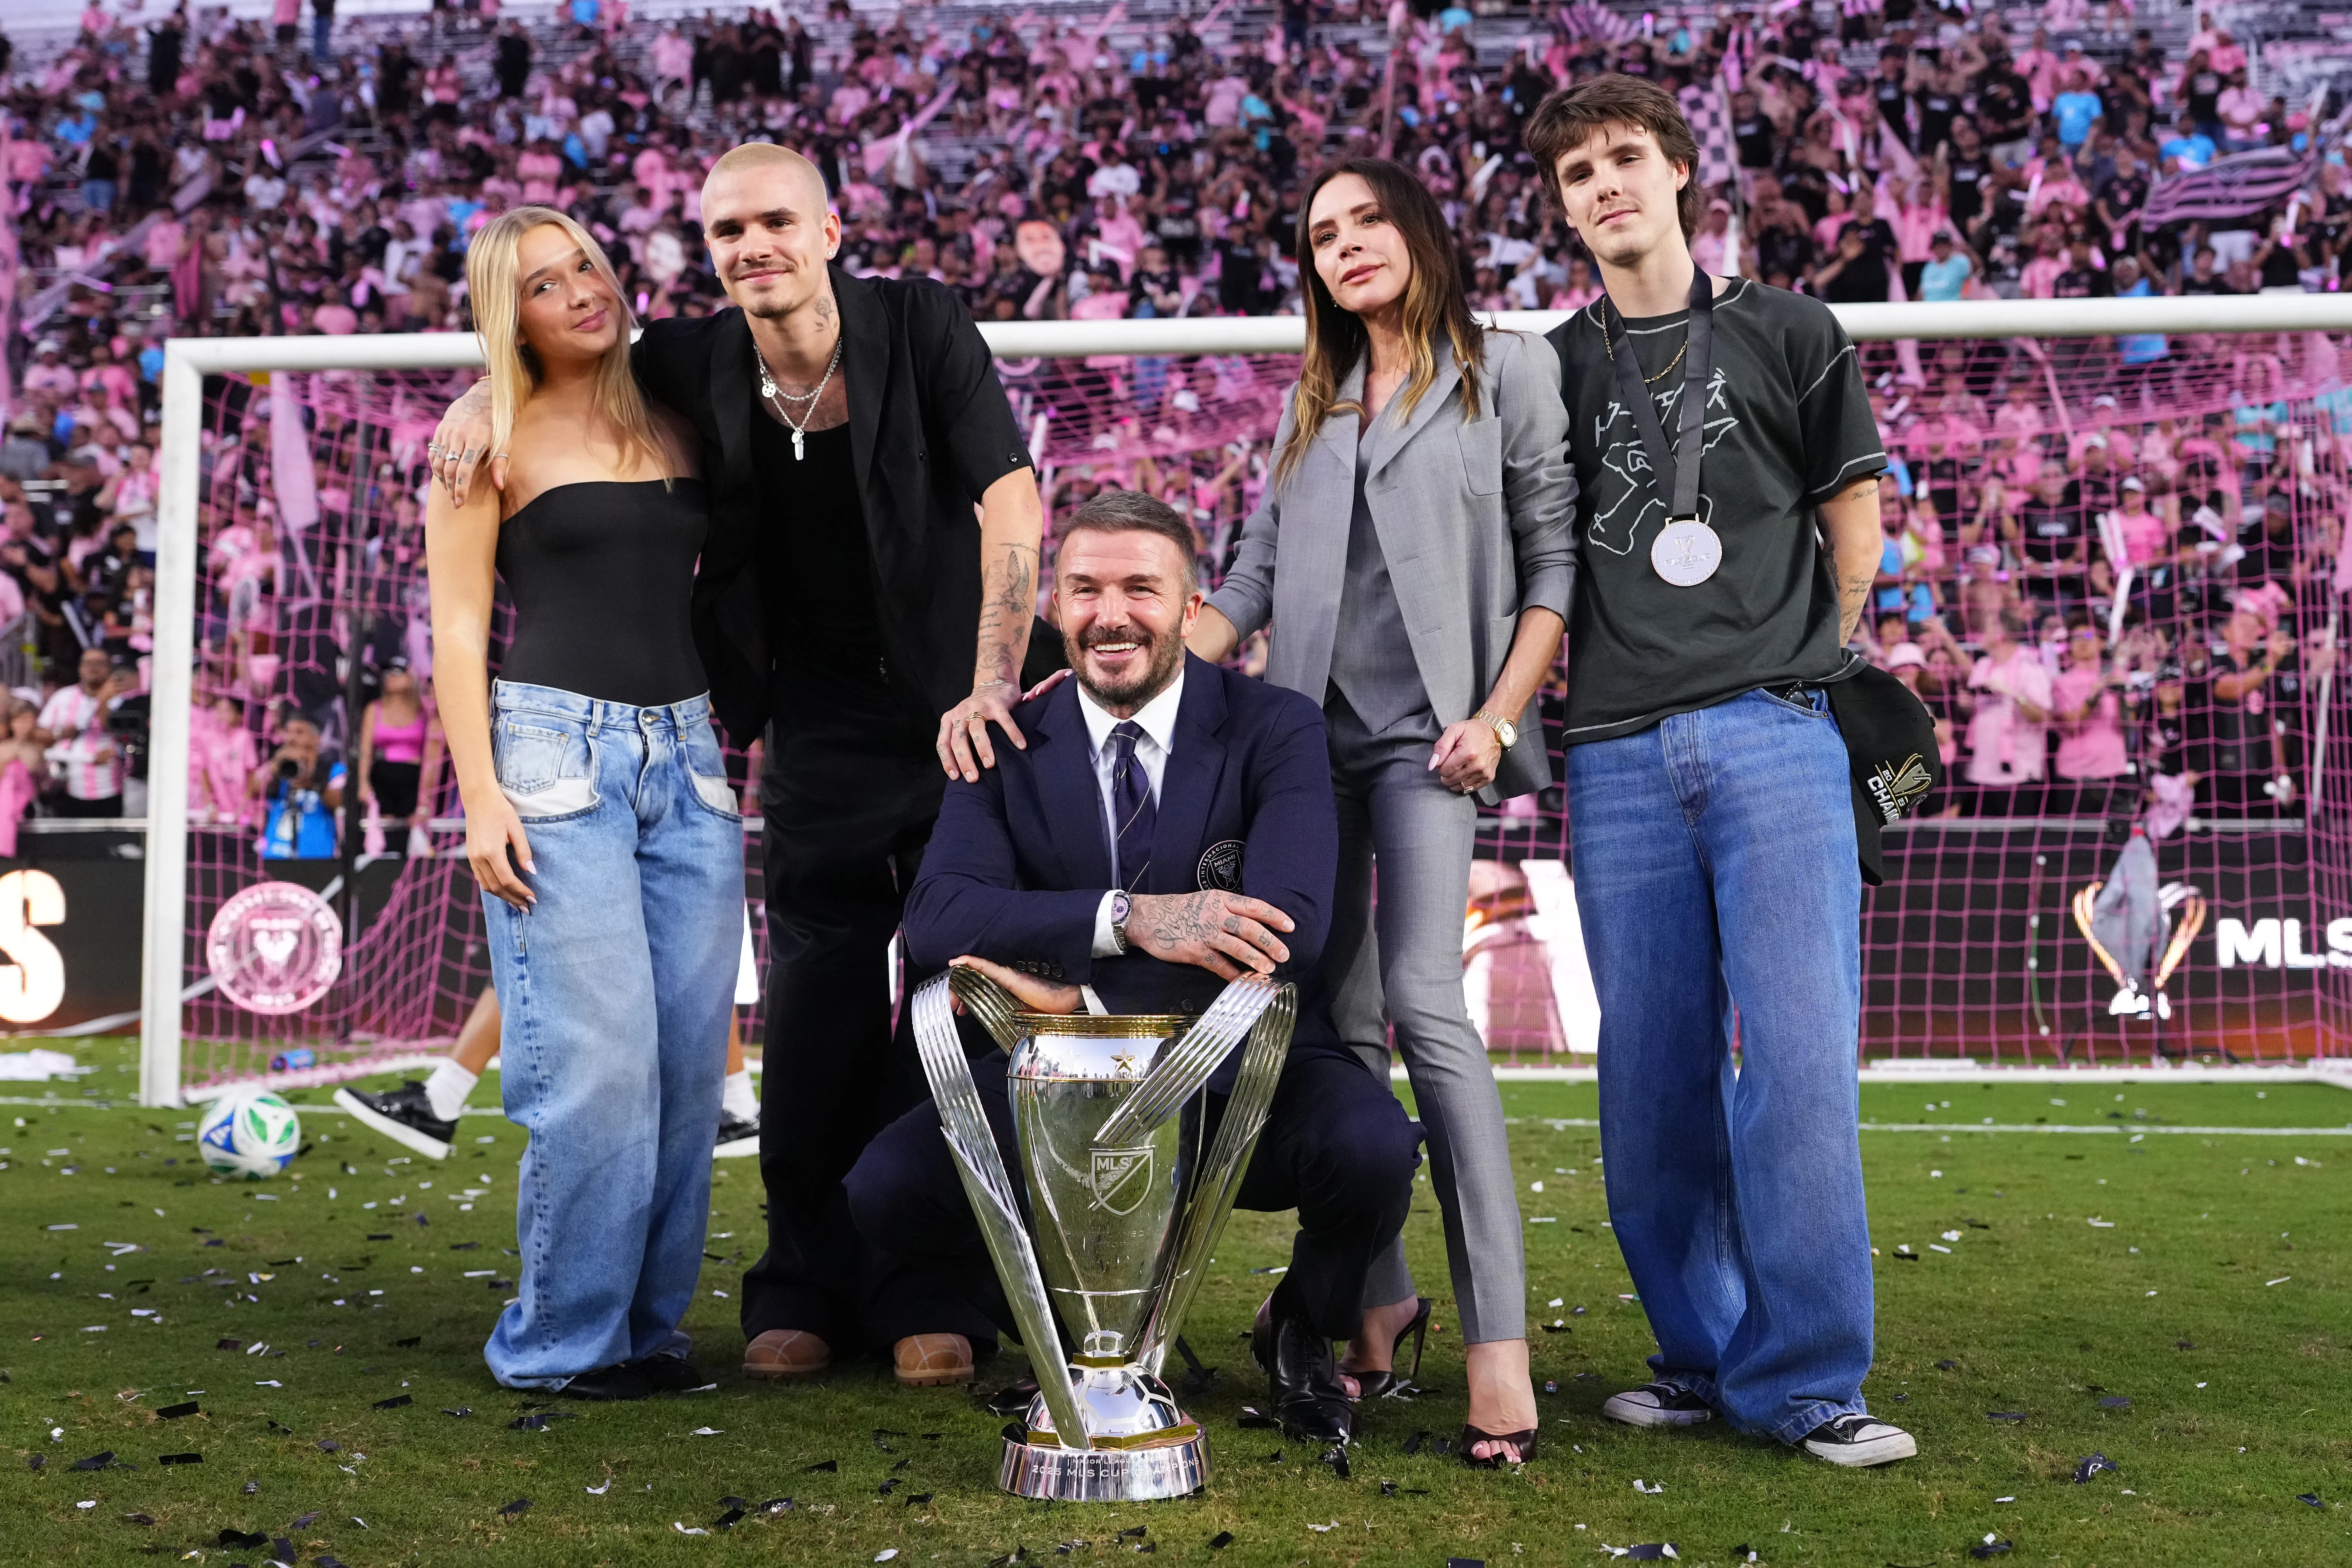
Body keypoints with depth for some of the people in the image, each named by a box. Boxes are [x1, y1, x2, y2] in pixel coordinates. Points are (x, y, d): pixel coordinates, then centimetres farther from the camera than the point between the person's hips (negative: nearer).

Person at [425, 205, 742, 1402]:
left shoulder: (677, 424, 15)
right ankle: (565, 1340, 3)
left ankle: (650, 1324, 13)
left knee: (689, 1059, 1)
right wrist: (481, 795, -10)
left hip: (686, 754, 5)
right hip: (555, 750, -5)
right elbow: (458, 625, -1)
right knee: (598, 1058, -10)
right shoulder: (492, 437, 3)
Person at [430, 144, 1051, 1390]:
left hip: (960, 715, -2)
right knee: (814, 1014, 4)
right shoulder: (699, 364, -1)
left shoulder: (922, 328, -11)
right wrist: (489, 392, -4)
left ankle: (933, 1292, 11)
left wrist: (995, 684, -27)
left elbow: (1013, 503, -18)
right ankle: (808, 1291, 16)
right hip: (819, 734, 3)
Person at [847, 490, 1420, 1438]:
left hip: (1248, 1077, -2)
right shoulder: (1008, 745, 0)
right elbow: (937, 916, -16)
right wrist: (1127, 918, -31)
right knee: (887, 1187, -20)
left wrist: (1077, 995, -28)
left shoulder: (1273, 730, -7)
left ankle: (1301, 1331, 5)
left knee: (1373, 1147, -32)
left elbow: (1291, 930, -22)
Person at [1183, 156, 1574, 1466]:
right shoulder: (1314, 400, 20)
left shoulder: (1507, 370, 6)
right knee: (1334, 1025, 3)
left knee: (1424, 1002, -19)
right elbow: (1258, 571, 18)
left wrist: (1498, 715, -10)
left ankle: (1500, 1344, -19)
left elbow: (1555, 558, 1)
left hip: (1424, 731, -5)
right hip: (1310, 728, 5)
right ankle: (1376, 1297, 14)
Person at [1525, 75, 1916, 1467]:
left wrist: (1803, 662, 8)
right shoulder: (1553, 370, 15)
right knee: (1654, 1076, 3)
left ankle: (1803, 1380, -3)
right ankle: (1703, 1358, 16)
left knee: (1798, 1053, -10)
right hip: (1620, 757, 2)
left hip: (1775, 737, -2)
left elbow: (1854, 515, 14)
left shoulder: (1789, 334, 11)